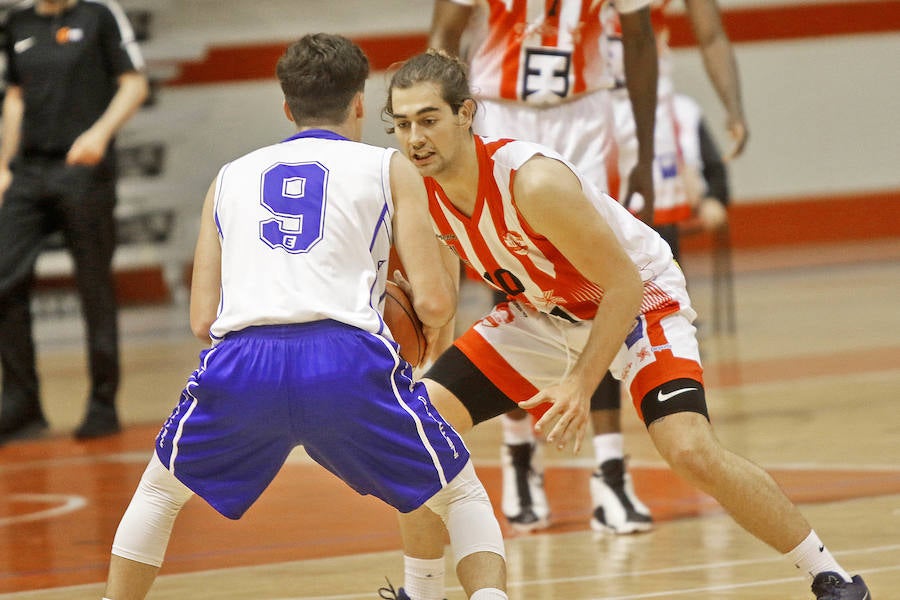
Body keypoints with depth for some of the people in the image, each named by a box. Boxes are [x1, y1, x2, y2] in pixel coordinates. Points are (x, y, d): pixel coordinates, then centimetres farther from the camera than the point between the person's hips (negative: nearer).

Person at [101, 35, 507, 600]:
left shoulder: (231, 177, 27)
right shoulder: (388, 168, 19)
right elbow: (434, 303, 8)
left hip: (241, 362, 2)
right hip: (348, 359, -2)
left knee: (160, 490, 30)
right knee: (462, 496, 18)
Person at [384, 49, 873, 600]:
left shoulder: (533, 181, -35)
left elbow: (623, 284, -28)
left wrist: (580, 385, -32)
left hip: (640, 302, -7)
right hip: (542, 314, 7)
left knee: (692, 451, -25)